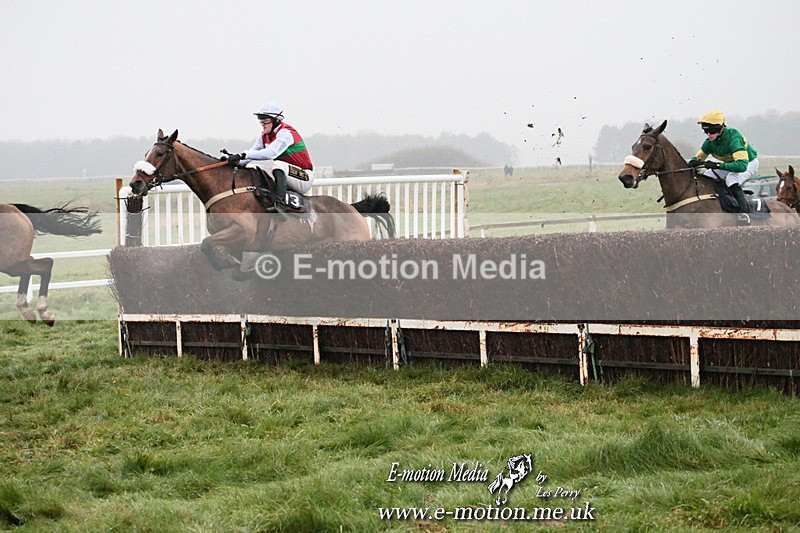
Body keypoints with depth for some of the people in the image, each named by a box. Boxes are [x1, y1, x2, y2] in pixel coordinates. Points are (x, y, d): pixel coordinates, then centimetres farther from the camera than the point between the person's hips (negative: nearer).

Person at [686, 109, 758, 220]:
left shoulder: (733, 138, -36)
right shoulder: (710, 142, -13)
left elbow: (742, 165, -46)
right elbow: (698, 157, 2)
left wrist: (718, 165, -51)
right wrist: (694, 162, -25)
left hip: (749, 163, -8)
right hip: (731, 164, 8)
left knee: (731, 178, -37)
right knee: (705, 176, -5)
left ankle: (745, 213, -39)